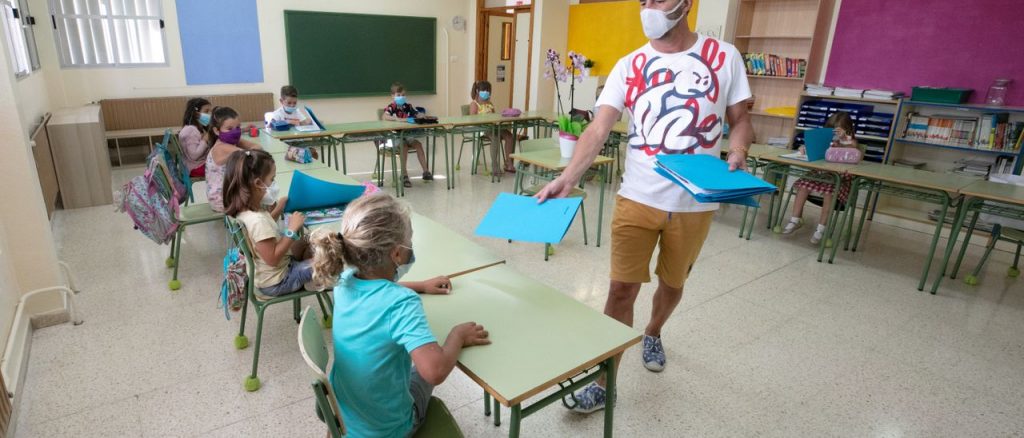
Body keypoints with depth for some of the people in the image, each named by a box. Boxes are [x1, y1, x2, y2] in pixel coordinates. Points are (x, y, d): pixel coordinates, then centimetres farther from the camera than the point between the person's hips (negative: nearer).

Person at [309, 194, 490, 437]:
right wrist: (457, 335, -25)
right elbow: (435, 370, -43)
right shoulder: (401, 302, -33)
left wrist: (420, 286, 11)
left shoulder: (345, 281, -12)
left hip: (339, 414, 5)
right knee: (422, 371, 25)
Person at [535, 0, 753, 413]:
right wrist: (566, 179, -25)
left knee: (673, 284, 18)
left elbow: (740, 119, 6)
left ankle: (653, 333, 51)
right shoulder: (628, 66, -1)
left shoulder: (724, 57, -1)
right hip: (636, 199, 0)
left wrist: (737, 153, -17)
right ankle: (604, 383, 14)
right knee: (622, 289, 0)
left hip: (694, 204, 1)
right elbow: (598, 129, -11)